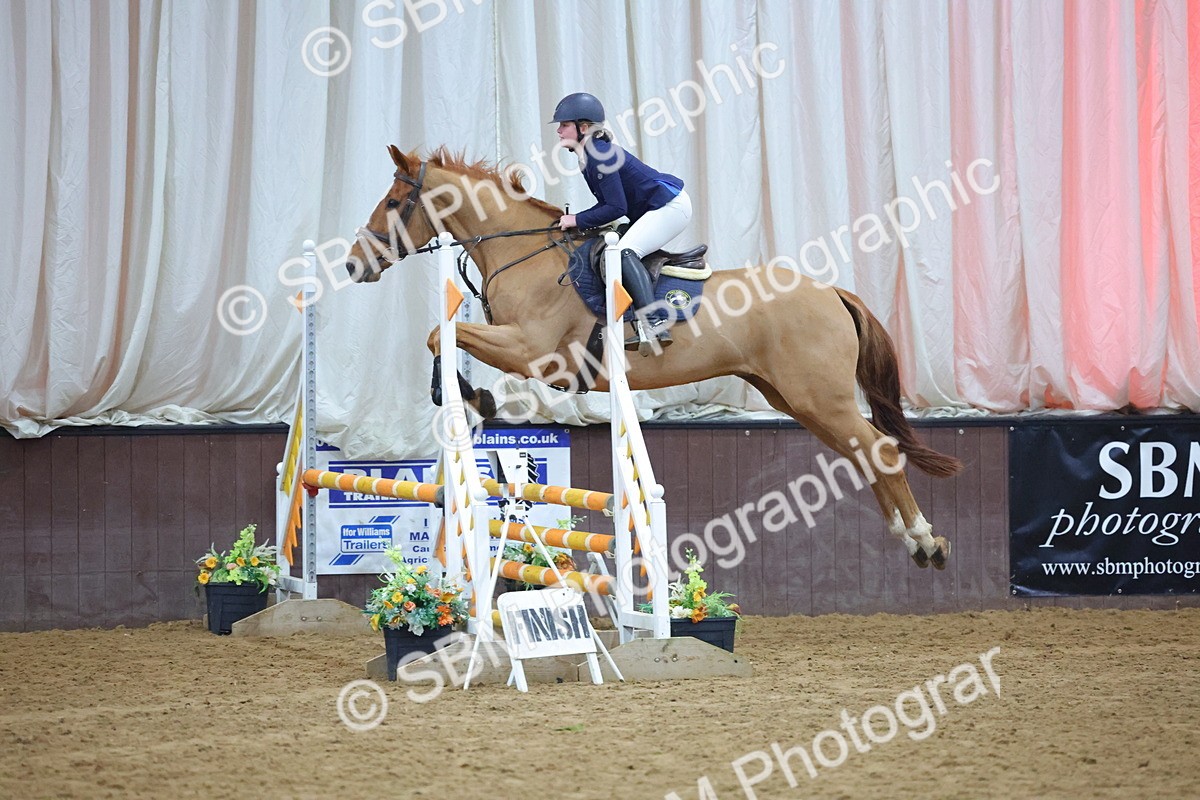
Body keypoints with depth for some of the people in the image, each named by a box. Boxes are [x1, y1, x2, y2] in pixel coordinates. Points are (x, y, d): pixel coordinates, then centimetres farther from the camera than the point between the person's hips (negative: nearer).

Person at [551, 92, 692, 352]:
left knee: (626, 252, -25)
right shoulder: (588, 155, 11)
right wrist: (576, 220, 3)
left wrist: (578, 220, -14)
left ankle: (656, 324, -36)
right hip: (661, 207, 11)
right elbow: (608, 203, 16)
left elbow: (616, 208, -22)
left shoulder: (599, 155, -19)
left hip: (670, 204, -11)